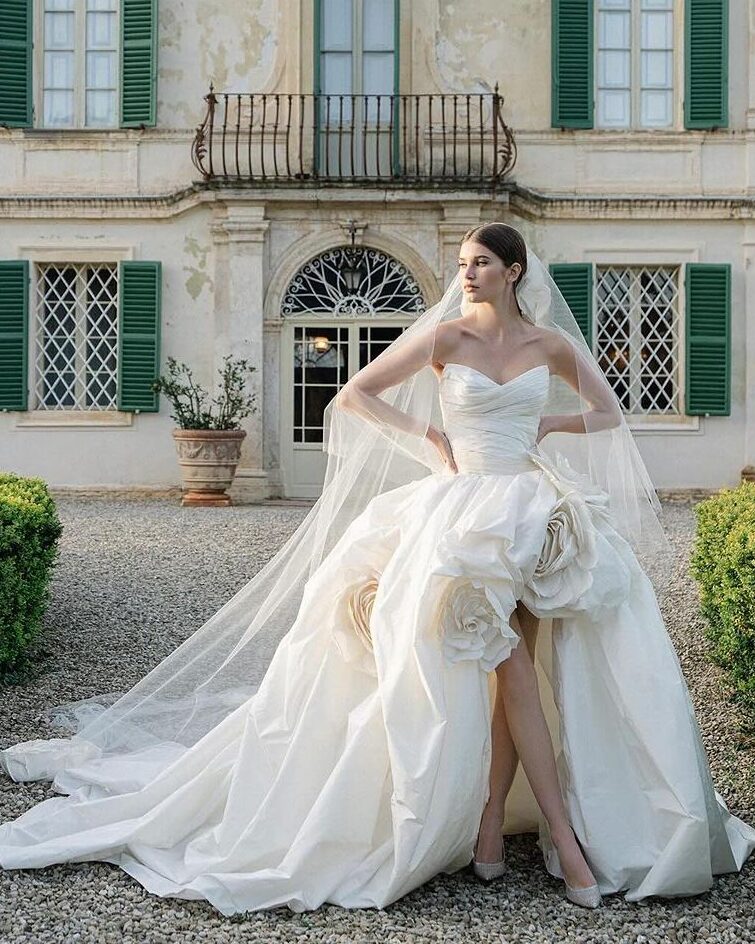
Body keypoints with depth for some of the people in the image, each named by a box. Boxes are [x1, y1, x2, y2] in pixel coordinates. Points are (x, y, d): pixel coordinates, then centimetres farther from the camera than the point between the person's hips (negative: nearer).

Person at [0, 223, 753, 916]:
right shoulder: (446, 336, 3)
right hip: (466, 509, -3)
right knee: (511, 663, -15)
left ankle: (491, 820, -2)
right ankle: (564, 836, -9)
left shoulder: (550, 343, 10)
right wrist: (430, 437, -1)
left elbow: (608, 413, 23)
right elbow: (353, 396, 4)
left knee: (514, 664, -11)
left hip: (538, 509, 3)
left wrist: (551, 424, 5)